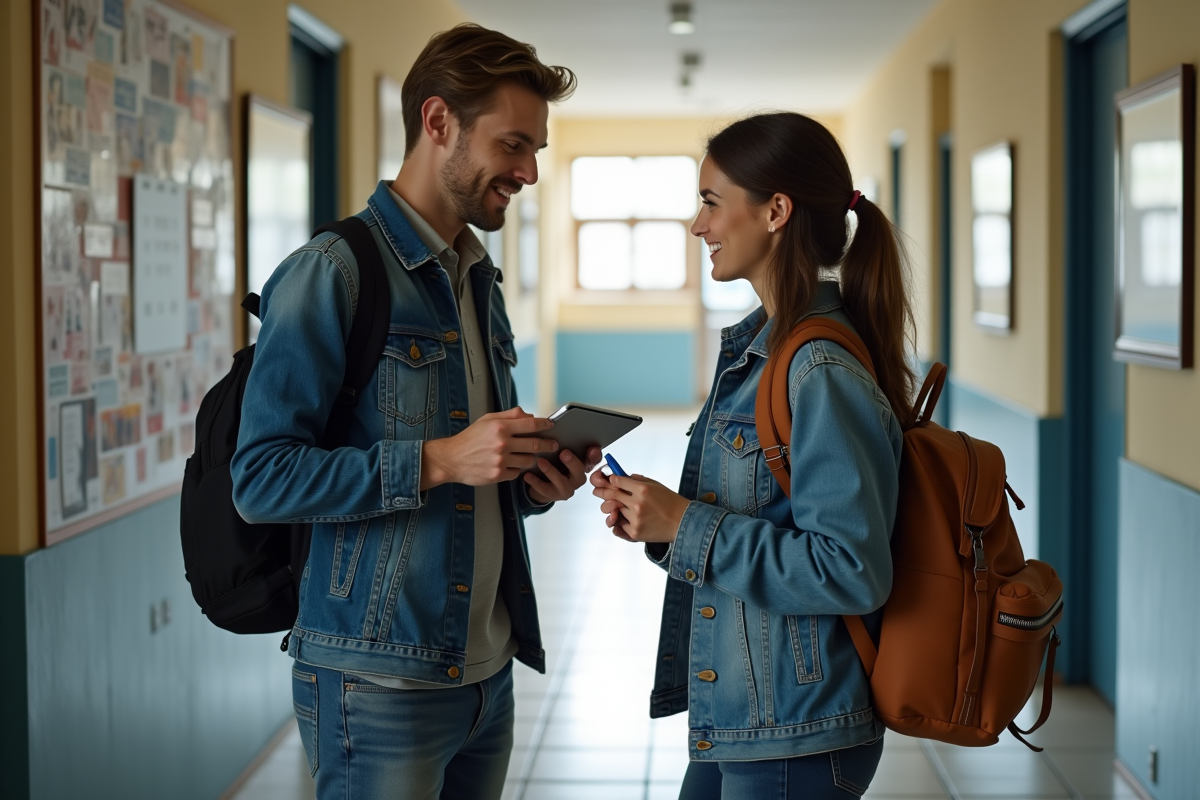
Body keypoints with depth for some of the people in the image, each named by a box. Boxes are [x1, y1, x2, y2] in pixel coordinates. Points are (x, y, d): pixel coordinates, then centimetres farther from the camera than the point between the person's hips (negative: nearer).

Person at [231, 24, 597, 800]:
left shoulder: (480, 282, 16)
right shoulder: (331, 274, -11)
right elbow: (261, 477, -17)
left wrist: (533, 481, 1)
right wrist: (437, 461, -24)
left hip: (488, 671, 8)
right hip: (379, 683, -8)